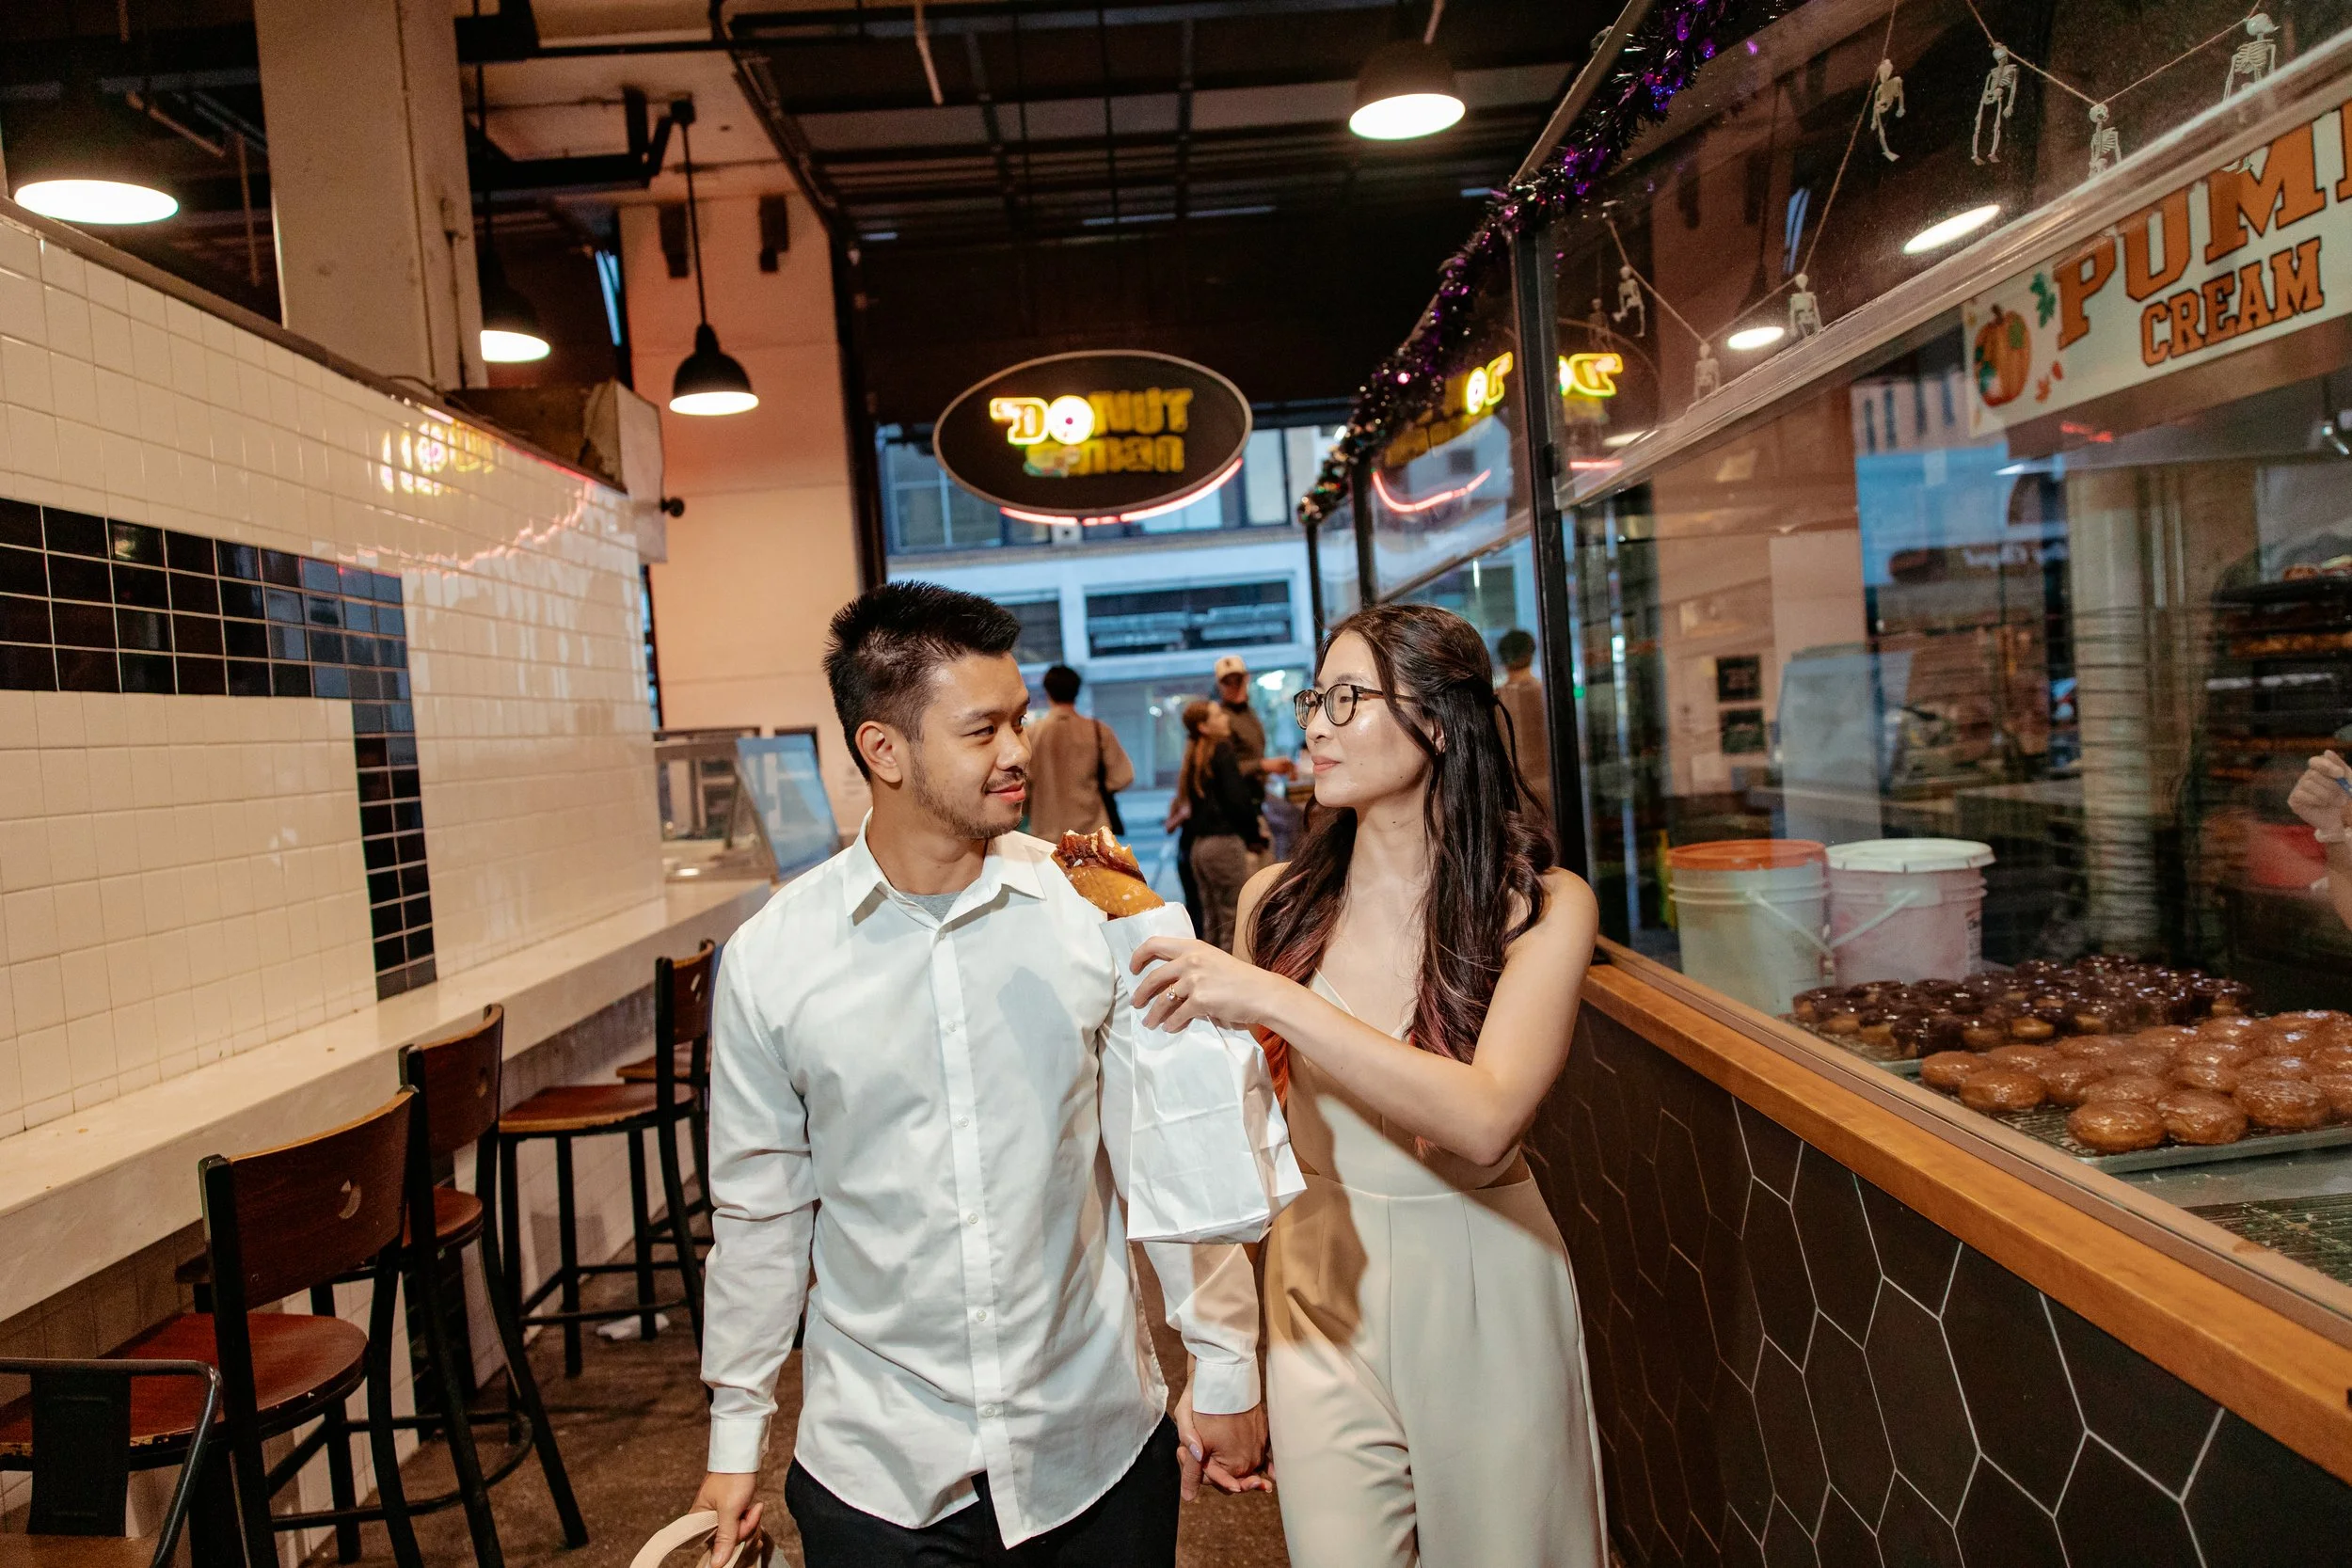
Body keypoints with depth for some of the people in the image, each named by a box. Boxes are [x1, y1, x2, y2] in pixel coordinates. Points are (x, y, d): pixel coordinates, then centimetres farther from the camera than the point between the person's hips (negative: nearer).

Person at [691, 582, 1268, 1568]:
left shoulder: (1091, 913, -10)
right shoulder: (768, 960, -9)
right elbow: (760, 1211, 2)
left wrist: (1222, 1365, 1)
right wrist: (736, 1432, 8)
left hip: (1099, 1444, 0)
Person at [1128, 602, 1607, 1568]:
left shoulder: (1542, 907, -12)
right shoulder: (1277, 902, -4)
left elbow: (1485, 1122, -26)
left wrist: (1274, 1000, -30)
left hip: (1484, 1299, -2)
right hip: (1322, 1301, 2)